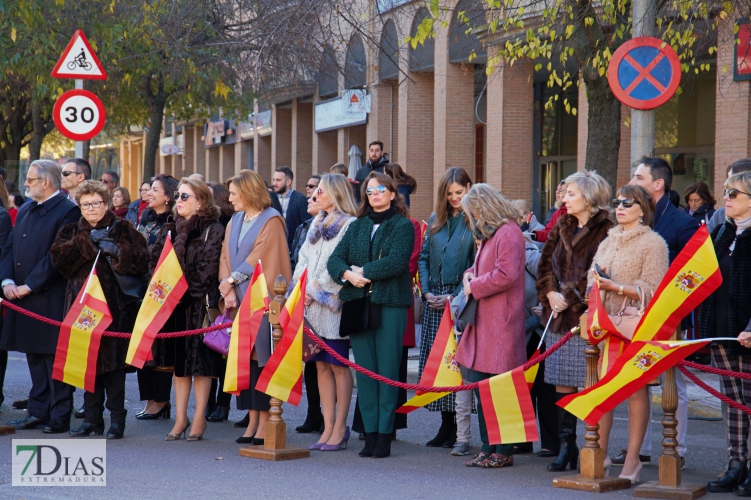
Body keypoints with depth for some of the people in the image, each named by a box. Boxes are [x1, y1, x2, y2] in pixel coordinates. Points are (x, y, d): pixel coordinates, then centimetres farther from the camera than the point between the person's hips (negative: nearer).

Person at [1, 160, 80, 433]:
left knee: (54, 357, -3)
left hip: (52, 300, -8)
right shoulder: (25, 210, 17)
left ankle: (60, 417, 2)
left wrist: (28, 286, -16)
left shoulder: (67, 211, -10)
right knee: (34, 357, 12)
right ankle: (38, 412, 19)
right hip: (24, 298, 8)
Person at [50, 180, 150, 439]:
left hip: (114, 304, -3)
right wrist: (87, 241, -8)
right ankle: (92, 417, 12)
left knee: (113, 361, -5)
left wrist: (118, 251, -16)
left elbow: (142, 260, -4)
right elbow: (58, 256, -3)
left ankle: (117, 418, 2)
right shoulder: (72, 232, 16)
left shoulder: (123, 230, 7)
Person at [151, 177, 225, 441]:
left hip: (199, 304, -6)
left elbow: (208, 270, -13)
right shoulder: (169, 230, 13)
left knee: (200, 361, 0)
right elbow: (155, 261, 8)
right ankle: (180, 418, 15)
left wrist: (185, 290, -15)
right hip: (173, 304, 6)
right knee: (179, 362, 10)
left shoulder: (213, 231, -6)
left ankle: (199, 418, 7)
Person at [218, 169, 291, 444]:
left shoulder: (271, 221, -5)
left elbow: (258, 258, -11)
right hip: (239, 299, 7)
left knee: (261, 357, -5)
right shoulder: (235, 222, 16)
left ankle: (264, 421, 0)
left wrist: (231, 280, -7)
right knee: (245, 357, 6)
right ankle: (253, 421, 11)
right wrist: (229, 291, -3)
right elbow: (226, 257, 11)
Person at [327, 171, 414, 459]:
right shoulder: (357, 226, 16)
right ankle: (370, 433, 8)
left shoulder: (402, 226, 2)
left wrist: (363, 271, -10)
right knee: (365, 370, 4)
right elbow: (335, 259, 8)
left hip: (390, 304, -5)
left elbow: (397, 262, -13)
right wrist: (347, 274, -12)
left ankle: (384, 434, 1)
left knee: (387, 370, -3)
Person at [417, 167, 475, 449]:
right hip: (434, 298, 6)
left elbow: (477, 266, -8)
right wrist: (426, 290, 2)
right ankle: (447, 424, 12)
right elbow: (423, 257, 16)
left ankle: (461, 428, -4)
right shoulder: (435, 220, 15)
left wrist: (455, 297, -13)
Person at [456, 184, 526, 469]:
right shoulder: (489, 235, 21)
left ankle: (503, 452, 0)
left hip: (501, 325, -10)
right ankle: (488, 449, 16)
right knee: (480, 386, 10)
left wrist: (474, 287, -11)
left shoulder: (509, 233, -11)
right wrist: (470, 275, 7)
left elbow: (506, 274, -22)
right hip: (483, 323, 10)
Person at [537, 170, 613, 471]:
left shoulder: (605, 231, -7)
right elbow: (546, 263, 12)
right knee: (562, 384, 7)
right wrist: (550, 293, -4)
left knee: (589, 384, -4)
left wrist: (568, 297, -14)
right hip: (559, 317, 7)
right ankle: (565, 446, 12)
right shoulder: (562, 228, 15)